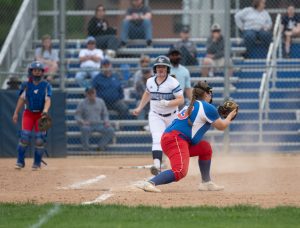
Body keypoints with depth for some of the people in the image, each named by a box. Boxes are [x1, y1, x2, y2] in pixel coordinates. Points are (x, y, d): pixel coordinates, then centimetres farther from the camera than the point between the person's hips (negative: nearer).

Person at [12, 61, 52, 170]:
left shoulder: (46, 85, -2)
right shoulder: (26, 85, 2)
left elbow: (48, 100, -11)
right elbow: (21, 99, 2)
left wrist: (45, 111, -28)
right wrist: (16, 113, -5)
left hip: (41, 114, 0)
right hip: (28, 113, 0)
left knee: (40, 139, -4)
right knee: (24, 137, -9)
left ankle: (37, 163, 8)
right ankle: (20, 161, -1)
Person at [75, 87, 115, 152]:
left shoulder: (100, 101, 10)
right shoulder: (82, 103, 0)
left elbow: (105, 114, 17)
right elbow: (77, 115, 0)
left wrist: (106, 121, -4)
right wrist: (82, 121, -20)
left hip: (99, 124, 3)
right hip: (87, 125, -3)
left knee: (110, 130, -21)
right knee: (85, 129, -39)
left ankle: (101, 146, -13)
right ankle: (86, 149, -25)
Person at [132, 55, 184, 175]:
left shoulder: (173, 82, -14)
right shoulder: (150, 82, 2)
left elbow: (181, 100, -17)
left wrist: (167, 103, -30)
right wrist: (139, 108, 22)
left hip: (171, 116, -2)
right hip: (155, 115, 2)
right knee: (157, 139, -19)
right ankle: (156, 164, -35)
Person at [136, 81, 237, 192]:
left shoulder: (190, 106, 25)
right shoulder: (208, 107, 0)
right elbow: (221, 126, 7)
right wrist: (230, 116, 26)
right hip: (176, 139, -10)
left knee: (205, 148, 25)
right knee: (180, 172, -28)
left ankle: (206, 183, 24)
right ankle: (149, 183, -47)